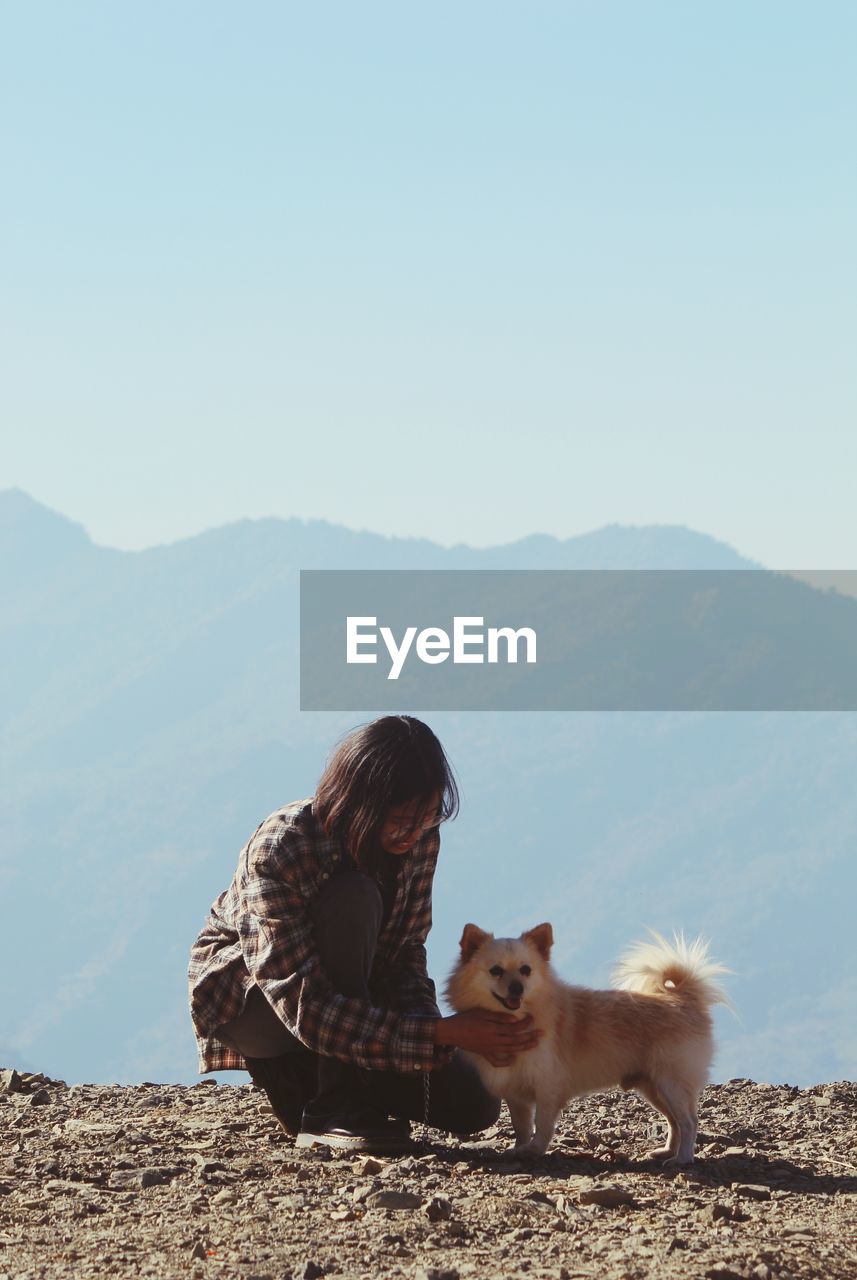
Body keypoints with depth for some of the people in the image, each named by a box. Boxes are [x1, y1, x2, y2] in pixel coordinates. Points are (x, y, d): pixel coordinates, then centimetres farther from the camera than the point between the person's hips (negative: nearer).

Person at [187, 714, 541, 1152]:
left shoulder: (419, 838, -15)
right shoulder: (275, 852, -34)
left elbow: (406, 950, -6)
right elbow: (305, 1009, -39)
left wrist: (422, 1015, -30)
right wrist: (442, 1033, -45)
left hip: (344, 994, 6)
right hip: (245, 994, -6)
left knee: (473, 1107, -11)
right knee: (352, 899, -35)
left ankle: (302, 1082, 11)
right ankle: (334, 1110, -26)